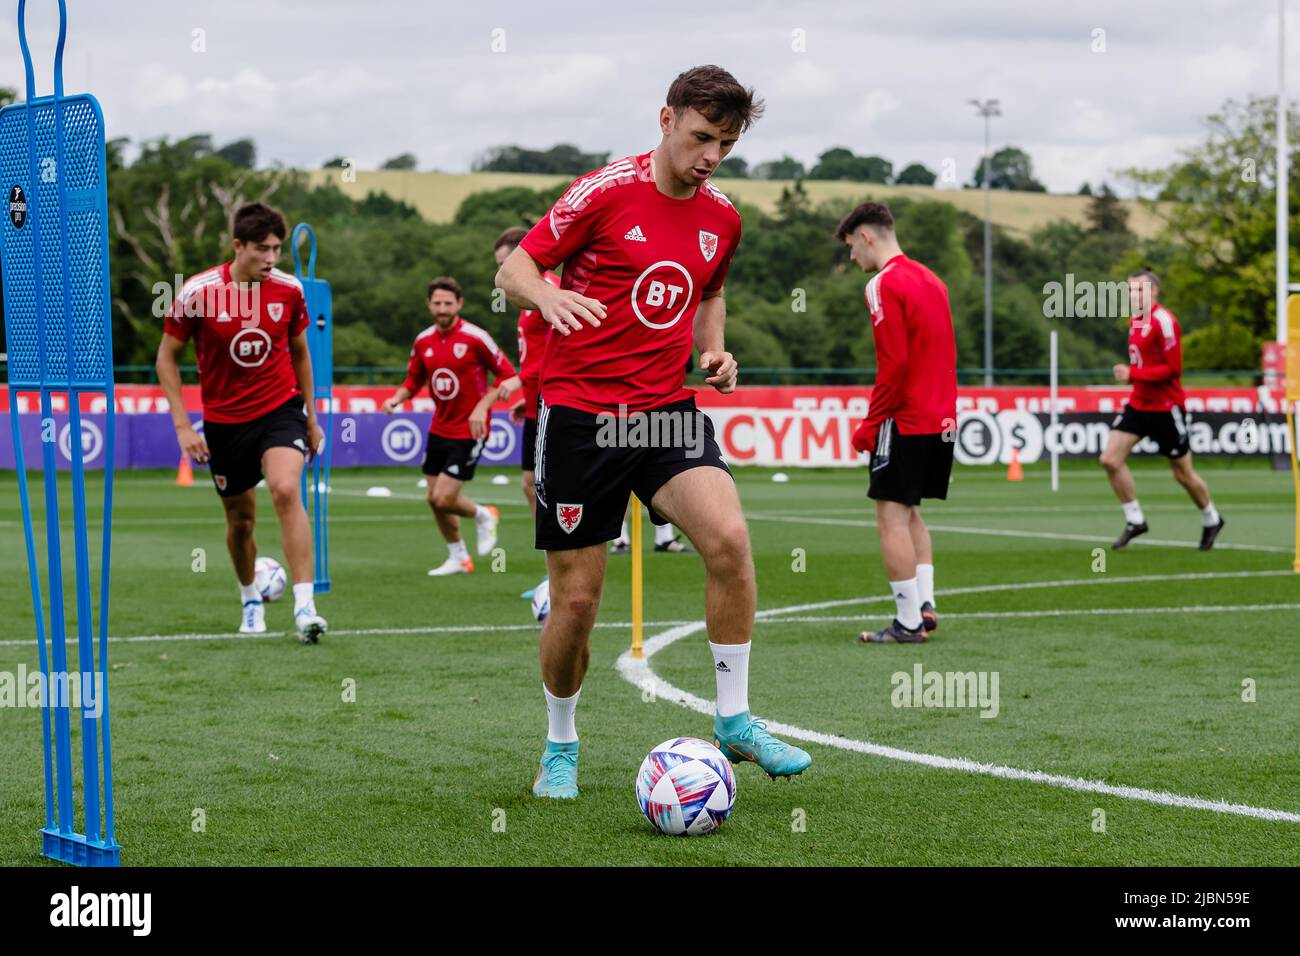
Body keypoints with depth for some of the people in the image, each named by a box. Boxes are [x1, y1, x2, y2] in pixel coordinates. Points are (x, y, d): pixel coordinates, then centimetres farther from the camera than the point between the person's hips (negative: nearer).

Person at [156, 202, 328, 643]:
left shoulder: (289, 289, -6)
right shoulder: (198, 292, -13)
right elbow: (167, 358, -3)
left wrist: (311, 418, 15)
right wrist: (183, 426, -8)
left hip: (280, 408, 0)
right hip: (224, 420, 0)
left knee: (287, 491, -25)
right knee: (240, 519, 11)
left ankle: (305, 606, -26)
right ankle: (251, 602, 37)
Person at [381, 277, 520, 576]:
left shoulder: (475, 338, -14)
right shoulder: (423, 341, 3)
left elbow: (510, 376, -9)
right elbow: (413, 382, 16)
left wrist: (483, 405, -22)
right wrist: (396, 399, -5)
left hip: (469, 431, -6)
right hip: (439, 429, 6)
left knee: (443, 499, -12)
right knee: (433, 498, 9)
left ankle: (483, 516, 20)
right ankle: (458, 558, 28)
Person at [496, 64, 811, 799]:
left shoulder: (722, 219, 7)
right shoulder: (607, 192, -9)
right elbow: (514, 269, -5)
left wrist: (715, 350, 6)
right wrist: (549, 297, -27)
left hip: (666, 408, 4)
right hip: (579, 412, -4)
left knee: (729, 537, -22)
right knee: (576, 598, 0)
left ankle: (735, 719, -8)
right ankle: (561, 745, 24)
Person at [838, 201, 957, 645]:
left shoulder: (884, 285, -11)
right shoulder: (930, 279, 15)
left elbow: (893, 364, -18)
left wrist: (870, 425, -12)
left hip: (905, 421, -9)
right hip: (942, 421, 9)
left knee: (893, 516, -4)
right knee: (910, 514, 19)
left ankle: (908, 622, -5)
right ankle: (925, 605, 14)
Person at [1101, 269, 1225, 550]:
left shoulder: (1163, 321, -17)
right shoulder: (1135, 321, 9)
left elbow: (1172, 369, -20)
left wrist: (1132, 374, -23)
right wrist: (1130, 374, 7)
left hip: (1166, 408, -8)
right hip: (1138, 403, 8)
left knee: (1183, 474, 4)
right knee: (1110, 459, -7)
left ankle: (1211, 519, 29)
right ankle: (1135, 521, 5)